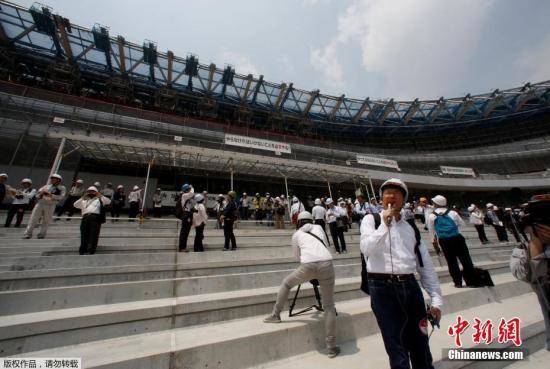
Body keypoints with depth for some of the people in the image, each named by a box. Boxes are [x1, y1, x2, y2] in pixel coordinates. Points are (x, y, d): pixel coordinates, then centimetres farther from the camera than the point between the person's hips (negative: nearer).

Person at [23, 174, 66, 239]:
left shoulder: (62, 188, 4)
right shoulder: (46, 186, 17)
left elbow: (61, 197, -10)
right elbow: (37, 195, 16)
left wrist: (50, 195, -18)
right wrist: (41, 193, -6)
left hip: (50, 205, -3)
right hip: (40, 204, 4)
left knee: (46, 221, 3)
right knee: (33, 219, -1)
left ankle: (41, 234, 14)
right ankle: (28, 234, 4)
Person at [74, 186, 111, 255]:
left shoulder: (99, 200, 23)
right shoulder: (84, 201, 32)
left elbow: (108, 201, 6)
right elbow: (75, 205, 15)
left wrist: (100, 195, -3)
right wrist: (83, 197, 6)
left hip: (95, 217, -3)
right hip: (85, 218, 3)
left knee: (93, 235, -12)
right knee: (84, 235, -6)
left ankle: (90, 251, -17)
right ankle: (82, 251, -8)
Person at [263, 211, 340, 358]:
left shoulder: (296, 234, 21)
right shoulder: (318, 227, 25)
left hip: (308, 266, -2)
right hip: (327, 263, 2)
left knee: (286, 283, 25)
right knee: (329, 306, 14)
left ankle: (275, 315, 33)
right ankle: (331, 347, 19)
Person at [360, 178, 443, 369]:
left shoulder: (411, 227, 12)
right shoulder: (371, 219, 0)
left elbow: (426, 266, 12)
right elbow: (366, 248, -17)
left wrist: (436, 299, 8)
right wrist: (385, 225, -18)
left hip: (410, 286, 5)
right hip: (383, 288, -4)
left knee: (420, 346, 16)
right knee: (397, 348, 5)